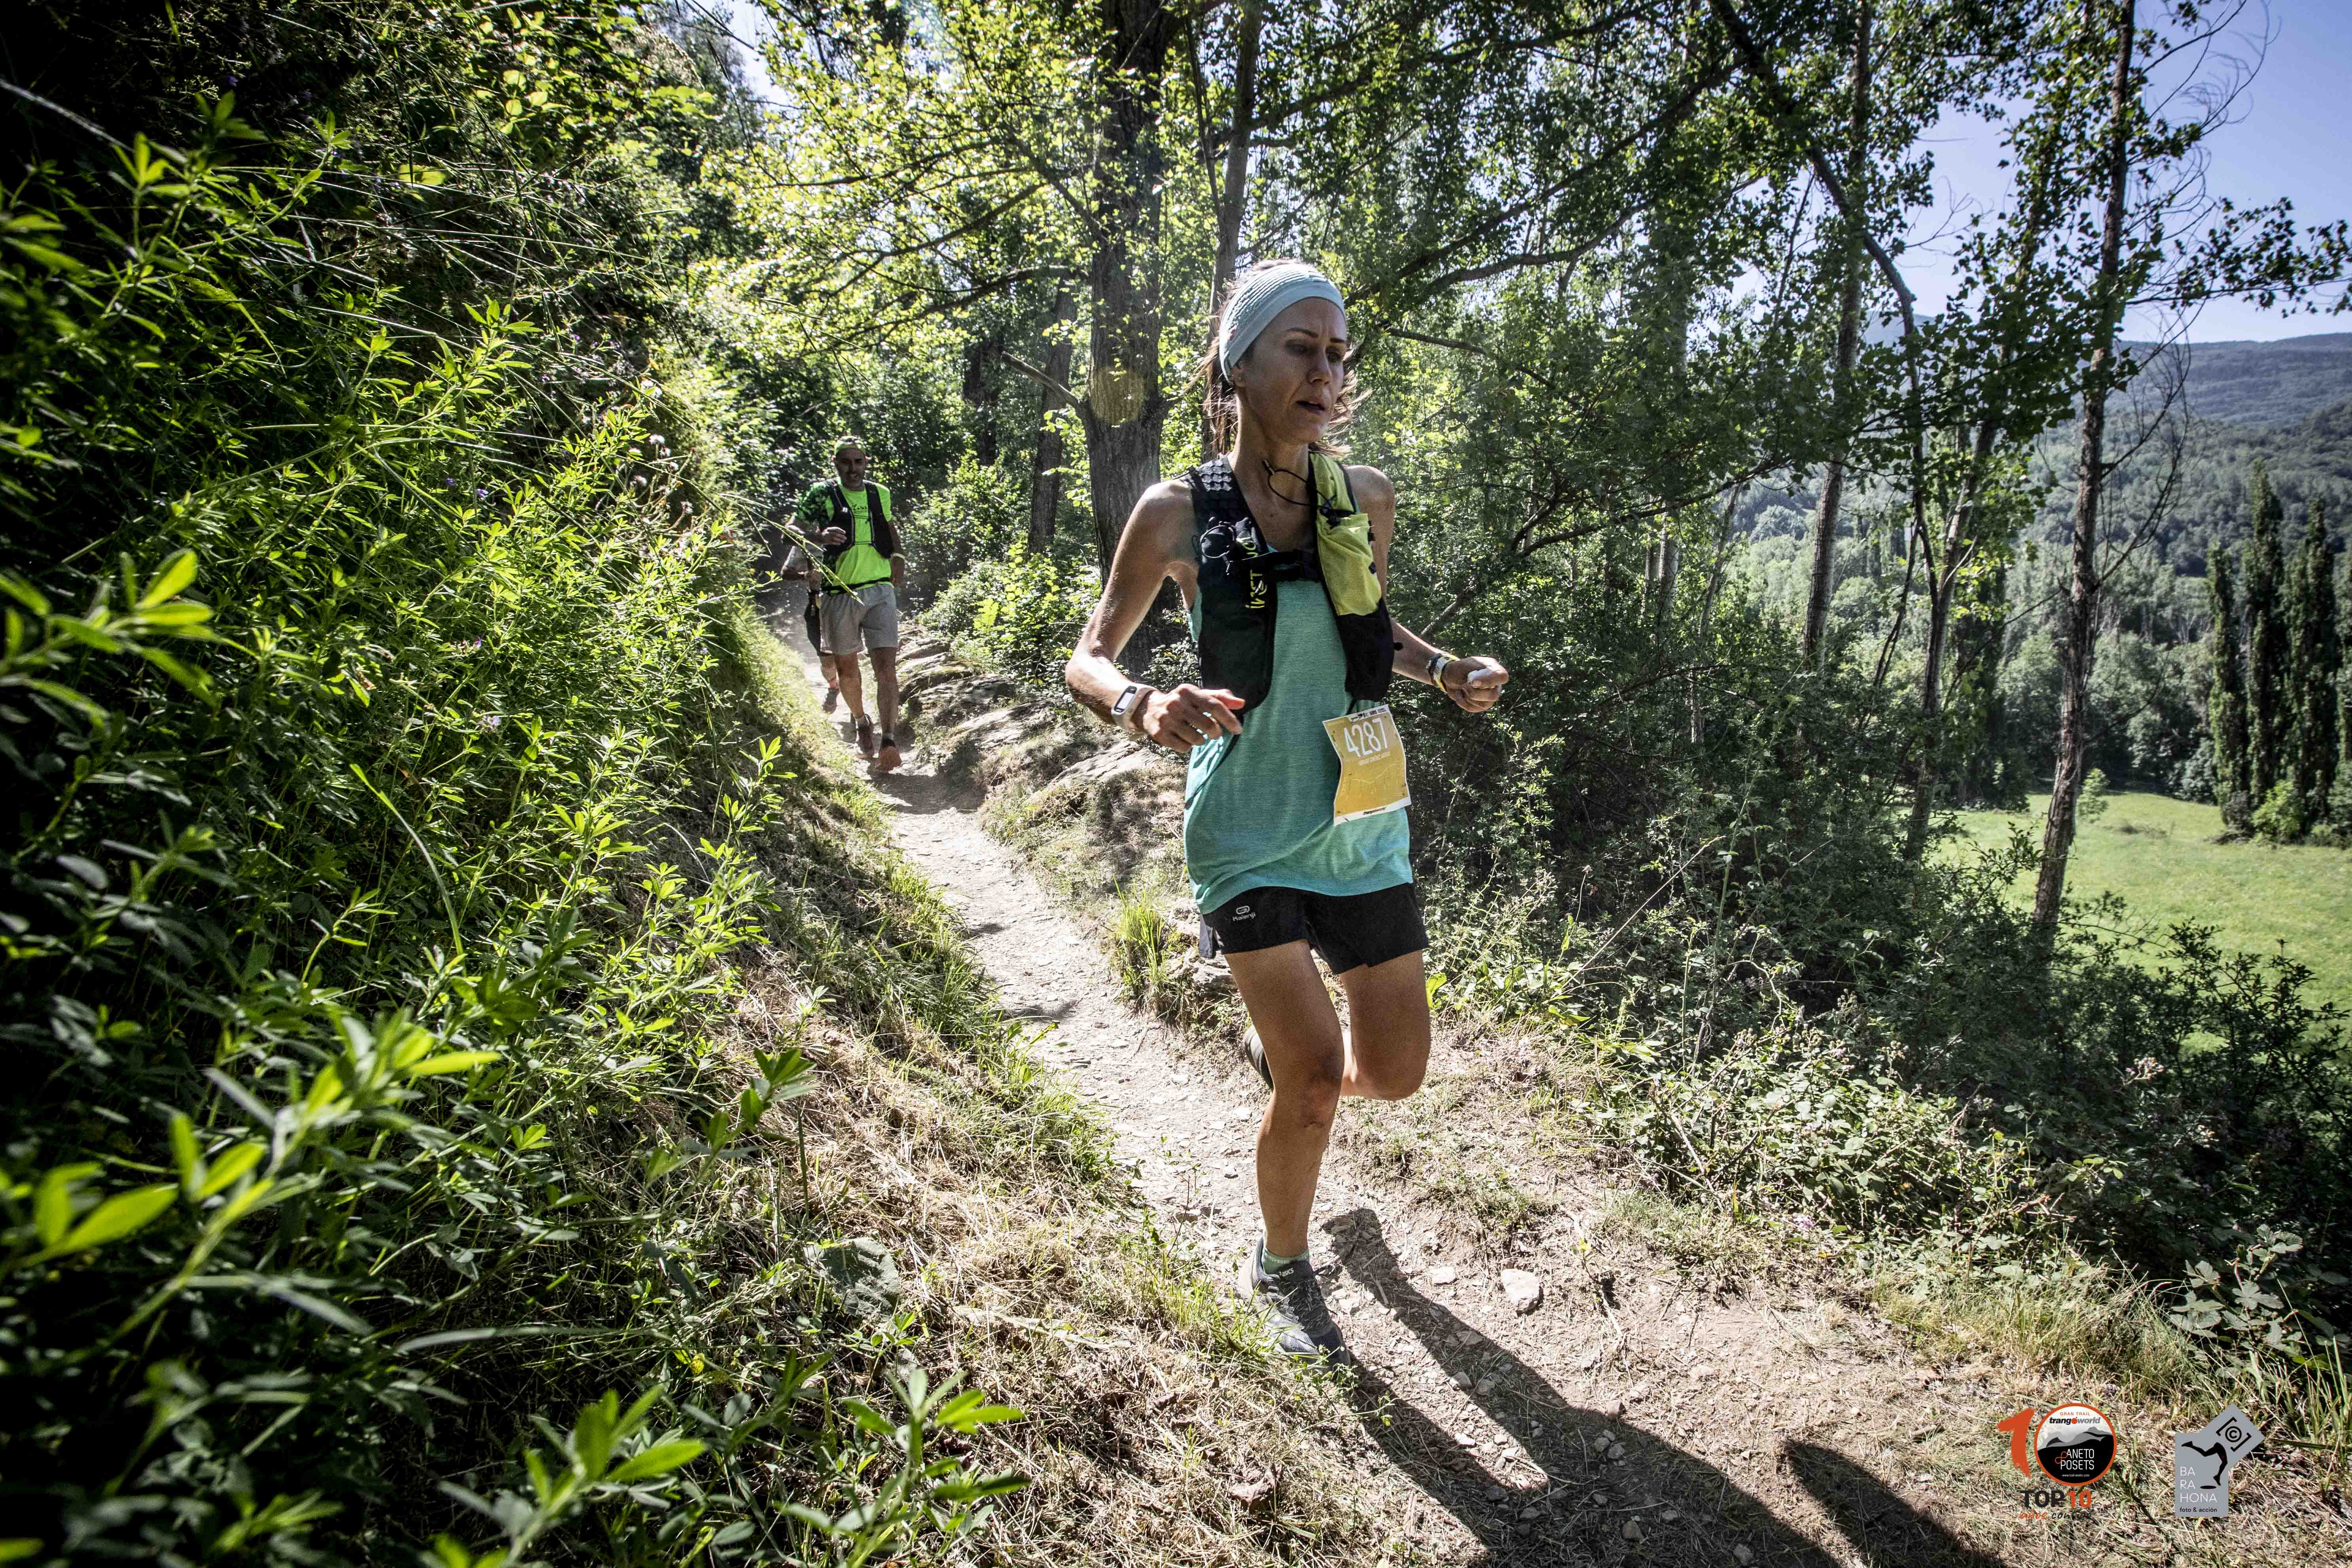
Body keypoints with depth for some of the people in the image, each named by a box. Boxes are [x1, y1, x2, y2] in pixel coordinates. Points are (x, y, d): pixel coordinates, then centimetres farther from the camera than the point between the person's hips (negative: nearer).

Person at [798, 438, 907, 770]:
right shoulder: (823, 496, 0)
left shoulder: (880, 494, 11)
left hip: (880, 591, 1)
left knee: (886, 666, -12)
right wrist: (821, 535, -29)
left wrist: (897, 556, 16)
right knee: (846, 668, 11)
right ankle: (861, 723, 37)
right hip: (839, 594, -1)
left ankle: (889, 742, -15)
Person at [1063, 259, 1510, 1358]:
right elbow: (1087, 659, -2)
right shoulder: (1179, 513, -9)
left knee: (1395, 1073, 8)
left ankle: (1275, 1040, 44)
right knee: (1316, 1081, -4)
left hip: (1361, 822, 4)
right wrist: (1142, 707, -24)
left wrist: (1444, 670, -1)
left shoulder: (1366, 498, 2)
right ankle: (1280, 1268, 26)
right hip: (1247, 829, -4)